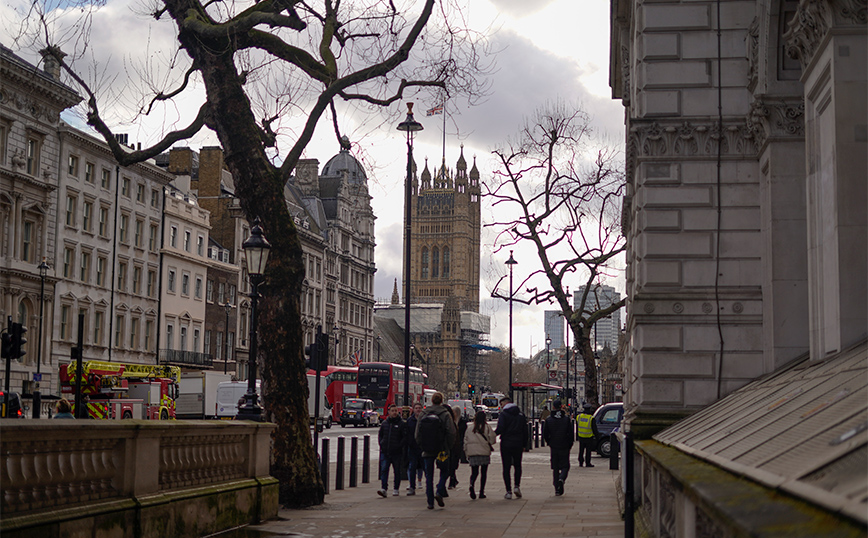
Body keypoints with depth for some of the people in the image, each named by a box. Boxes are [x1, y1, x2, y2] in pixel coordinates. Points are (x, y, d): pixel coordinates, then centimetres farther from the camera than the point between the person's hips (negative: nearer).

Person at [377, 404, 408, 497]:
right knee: (384, 470, -9)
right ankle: (384, 489, -14)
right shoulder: (384, 423, 10)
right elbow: (380, 435, 20)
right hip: (385, 452, 2)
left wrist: (399, 446, -13)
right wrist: (381, 444, 6)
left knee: (397, 471, 6)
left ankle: (396, 489, 16)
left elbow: (405, 437, -4)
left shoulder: (401, 424, 0)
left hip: (397, 453, -2)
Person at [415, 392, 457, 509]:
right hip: (442, 450, -2)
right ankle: (439, 492, -8)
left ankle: (430, 502, 6)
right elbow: (451, 432, -11)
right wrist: (448, 446, 3)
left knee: (429, 475, 8)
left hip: (427, 451, 2)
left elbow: (417, 433, 3)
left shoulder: (423, 414, 2)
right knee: (444, 472, 14)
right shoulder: (445, 414, -7)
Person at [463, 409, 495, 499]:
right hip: (484, 452, -2)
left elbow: (465, 440, 7)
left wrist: (467, 452, 16)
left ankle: (471, 484, -24)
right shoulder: (487, 427, -4)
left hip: (472, 452, 2)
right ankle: (481, 492, 7)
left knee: (474, 472, 6)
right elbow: (493, 439, -4)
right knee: (483, 472, 9)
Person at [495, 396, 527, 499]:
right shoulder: (520, 414, 9)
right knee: (517, 466, 16)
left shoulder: (503, 414, -7)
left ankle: (509, 491, 0)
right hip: (518, 444, 4)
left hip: (506, 444, -4)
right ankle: (517, 486, 0)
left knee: (506, 468, 2)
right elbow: (525, 431, 10)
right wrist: (524, 445, 14)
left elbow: (500, 429, -17)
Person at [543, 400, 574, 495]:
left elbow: (545, 435, 1)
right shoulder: (567, 419, -5)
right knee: (565, 466, 8)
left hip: (553, 448, 1)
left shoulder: (548, 419, -1)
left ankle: (557, 489, 5)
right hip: (564, 447, -1)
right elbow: (570, 434, -6)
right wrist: (570, 445, 7)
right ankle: (561, 479, -22)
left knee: (555, 468, 9)